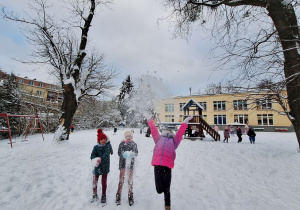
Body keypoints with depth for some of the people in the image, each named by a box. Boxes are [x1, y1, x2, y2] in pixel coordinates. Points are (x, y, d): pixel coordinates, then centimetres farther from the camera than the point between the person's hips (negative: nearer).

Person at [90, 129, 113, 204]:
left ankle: (103, 196, 34)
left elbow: (106, 154, -22)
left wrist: (100, 159, -37)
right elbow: (92, 155, -17)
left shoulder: (108, 146, -10)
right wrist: (95, 160, -38)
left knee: (104, 182, 13)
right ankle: (95, 195, 37)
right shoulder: (96, 147, -6)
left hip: (105, 167, -1)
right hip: (97, 167, 1)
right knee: (94, 182, 11)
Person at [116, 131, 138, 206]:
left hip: (131, 163, 1)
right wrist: (124, 154, -24)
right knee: (121, 179, 4)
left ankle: (130, 196, 26)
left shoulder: (134, 144, 1)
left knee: (130, 179, 11)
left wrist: (133, 154, -19)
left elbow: (136, 153, 3)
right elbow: (119, 153, -3)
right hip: (123, 163, -1)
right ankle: (118, 195, 20)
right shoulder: (122, 143, -3)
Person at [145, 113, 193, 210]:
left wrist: (185, 122, 17)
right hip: (157, 165, 1)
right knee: (159, 189, 2)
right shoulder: (159, 138, 25)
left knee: (166, 189, 7)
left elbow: (180, 132, 18)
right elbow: (153, 130, 23)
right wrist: (149, 120, 22)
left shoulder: (174, 141, 23)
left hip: (167, 166, 0)